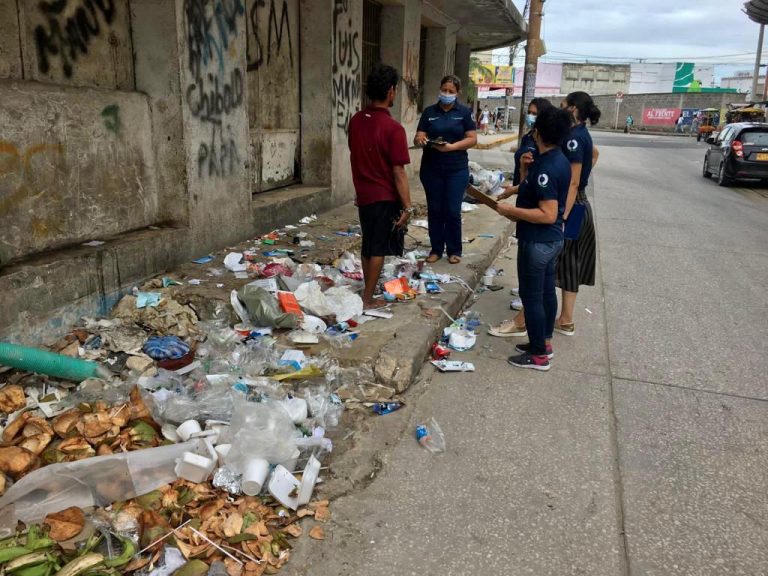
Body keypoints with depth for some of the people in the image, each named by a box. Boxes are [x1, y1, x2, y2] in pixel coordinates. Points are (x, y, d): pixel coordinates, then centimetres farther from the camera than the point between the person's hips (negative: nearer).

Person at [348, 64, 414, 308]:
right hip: (385, 197, -6)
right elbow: (398, 173, -19)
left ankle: (368, 290, 30)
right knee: (378, 250, 4)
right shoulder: (393, 128, -20)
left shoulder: (356, 121, 1)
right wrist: (407, 207, -13)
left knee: (367, 246, 17)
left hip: (363, 194, 7)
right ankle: (367, 299, 10)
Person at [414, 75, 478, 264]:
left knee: (452, 211, 1)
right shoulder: (429, 111, 5)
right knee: (434, 210, 8)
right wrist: (420, 140, -24)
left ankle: (454, 250, 15)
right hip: (431, 169, 2)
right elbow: (418, 137, 1)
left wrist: (451, 147, -19)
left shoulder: (464, 112, 1)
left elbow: (472, 139, -4)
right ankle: (436, 249, 20)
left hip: (457, 169, -2)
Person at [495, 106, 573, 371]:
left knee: (531, 296, 1)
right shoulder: (560, 160, 6)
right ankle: (545, 342, 32)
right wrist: (525, 169, 4)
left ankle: (539, 355, 12)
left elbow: (548, 214, -27)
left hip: (537, 242, -10)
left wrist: (511, 210, -22)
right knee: (546, 291, 18)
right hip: (553, 239, 10)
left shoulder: (545, 168, -24)